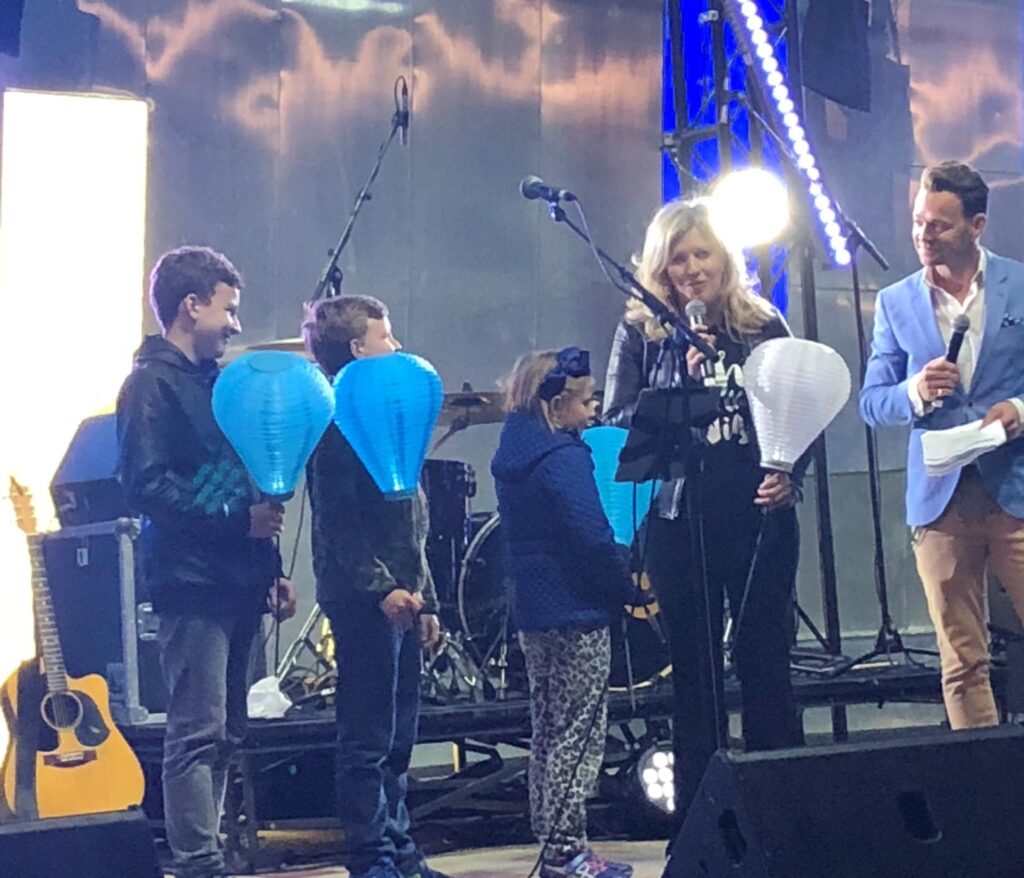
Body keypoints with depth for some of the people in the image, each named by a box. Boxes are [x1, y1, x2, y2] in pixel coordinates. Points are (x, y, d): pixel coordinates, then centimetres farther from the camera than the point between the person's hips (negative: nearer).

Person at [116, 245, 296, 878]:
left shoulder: (215, 381, 20)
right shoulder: (152, 385, -7)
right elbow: (147, 487, -17)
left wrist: (271, 567, 19)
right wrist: (238, 521, -19)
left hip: (238, 581, 9)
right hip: (192, 582, -9)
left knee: (226, 731, 10)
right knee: (199, 732, -10)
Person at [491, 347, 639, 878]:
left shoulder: (512, 455, 10)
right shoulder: (564, 458, -17)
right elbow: (593, 539, -21)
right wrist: (628, 588, -8)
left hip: (533, 613, 9)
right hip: (577, 613, -9)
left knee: (548, 732, 15)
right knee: (579, 735, -2)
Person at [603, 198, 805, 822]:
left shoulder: (763, 324, 7)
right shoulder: (642, 331, 4)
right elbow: (617, 420, -2)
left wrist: (790, 473, -7)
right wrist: (682, 378, -14)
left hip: (761, 516, 1)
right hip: (679, 520, 0)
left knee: (767, 665, 3)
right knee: (695, 674, 5)